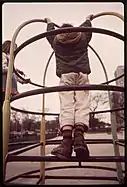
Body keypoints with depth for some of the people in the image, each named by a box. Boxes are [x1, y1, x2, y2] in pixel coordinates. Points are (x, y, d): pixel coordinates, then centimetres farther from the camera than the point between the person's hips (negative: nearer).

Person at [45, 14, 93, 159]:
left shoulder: (56, 41, 24)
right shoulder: (82, 38, 24)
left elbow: (50, 32, 44)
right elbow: (86, 28, 45)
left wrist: (49, 22, 64)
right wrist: (88, 19, 66)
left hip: (65, 75, 0)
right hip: (82, 74, 1)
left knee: (66, 106, -14)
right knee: (82, 105, -10)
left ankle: (67, 141, -29)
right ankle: (79, 136, -31)